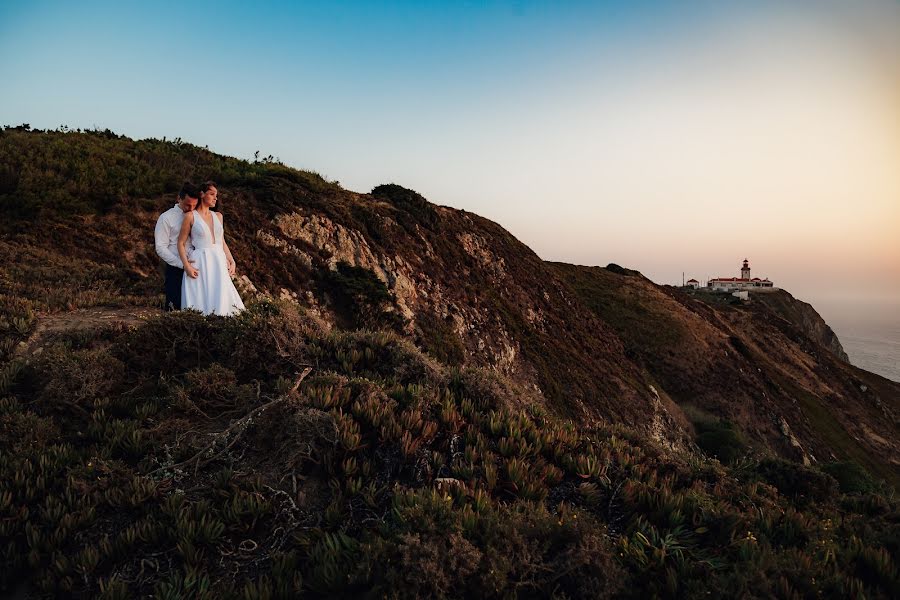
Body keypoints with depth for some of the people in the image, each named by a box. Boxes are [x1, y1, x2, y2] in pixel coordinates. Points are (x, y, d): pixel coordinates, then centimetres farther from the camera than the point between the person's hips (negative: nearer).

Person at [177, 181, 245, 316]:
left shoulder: (218, 216, 15)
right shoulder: (191, 216, 0)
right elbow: (181, 243, -1)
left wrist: (231, 261, 6)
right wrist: (187, 266, -12)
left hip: (219, 263, 5)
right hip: (200, 264, -5)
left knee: (221, 299, 1)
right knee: (202, 301, -6)